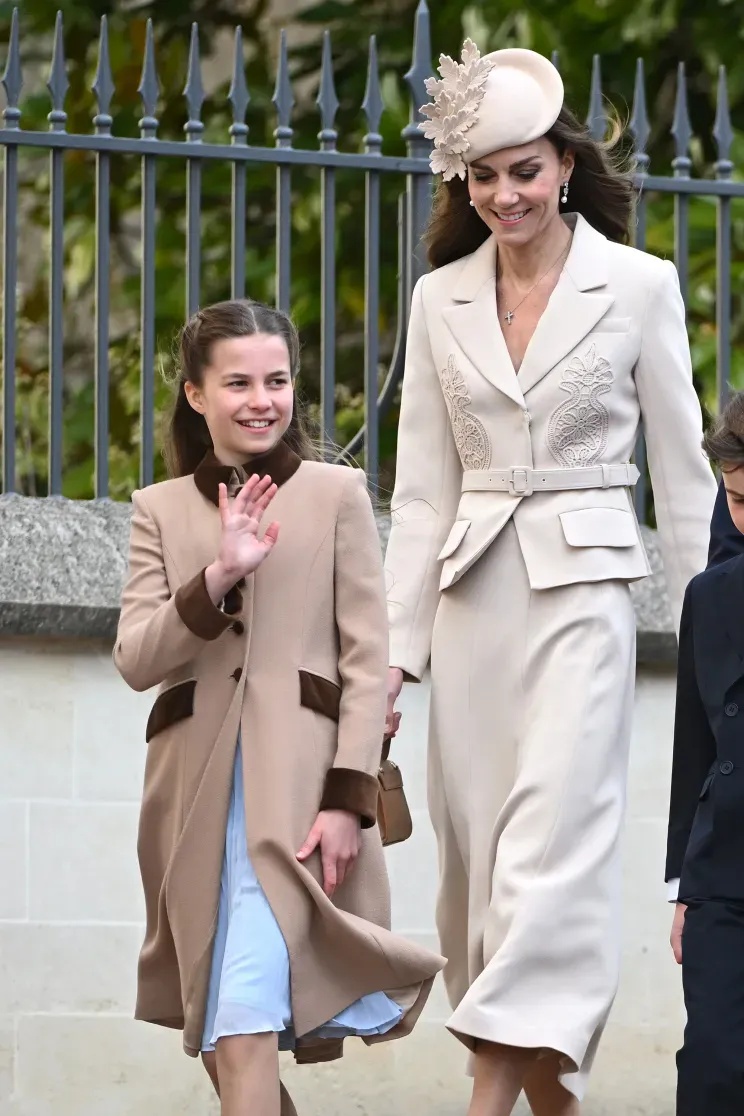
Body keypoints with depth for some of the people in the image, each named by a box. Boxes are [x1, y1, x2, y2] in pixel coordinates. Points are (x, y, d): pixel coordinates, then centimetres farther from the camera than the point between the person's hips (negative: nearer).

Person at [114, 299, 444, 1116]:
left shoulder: (336, 495, 3)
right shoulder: (161, 510, 11)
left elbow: (367, 662, 0)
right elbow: (134, 659, 1)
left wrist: (348, 799, -9)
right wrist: (217, 578, -14)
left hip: (297, 780, -4)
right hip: (197, 786, 4)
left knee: (244, 1016, -18)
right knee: (219, 1030, 10)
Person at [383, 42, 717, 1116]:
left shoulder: (639, 287, 0)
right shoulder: (440, 301, 9)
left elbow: (684, 473, 2)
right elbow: (423, 488, 10)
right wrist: (396, 646, 5)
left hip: (581, 592, -4)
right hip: (472, 594, 4)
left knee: (550, 840, -14)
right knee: (477, 854, 3)